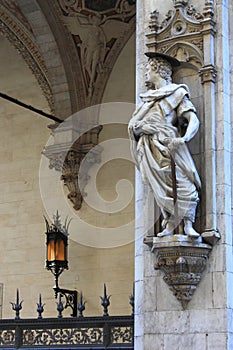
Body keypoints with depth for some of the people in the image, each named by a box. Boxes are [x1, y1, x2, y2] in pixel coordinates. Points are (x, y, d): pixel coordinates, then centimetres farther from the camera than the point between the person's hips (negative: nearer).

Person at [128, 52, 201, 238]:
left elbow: (193, 120, -4)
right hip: (150, 149, 4)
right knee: (161, 188, -5)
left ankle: (188, 225, -12)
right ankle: (169, 225, -9)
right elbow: (132, 123, 24)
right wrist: (136, 126, -1)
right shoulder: (147, 97, 25)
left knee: (184, 182, -14)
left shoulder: (177, 93, 8)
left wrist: (184, 138, -22)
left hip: (168, 144, -4)